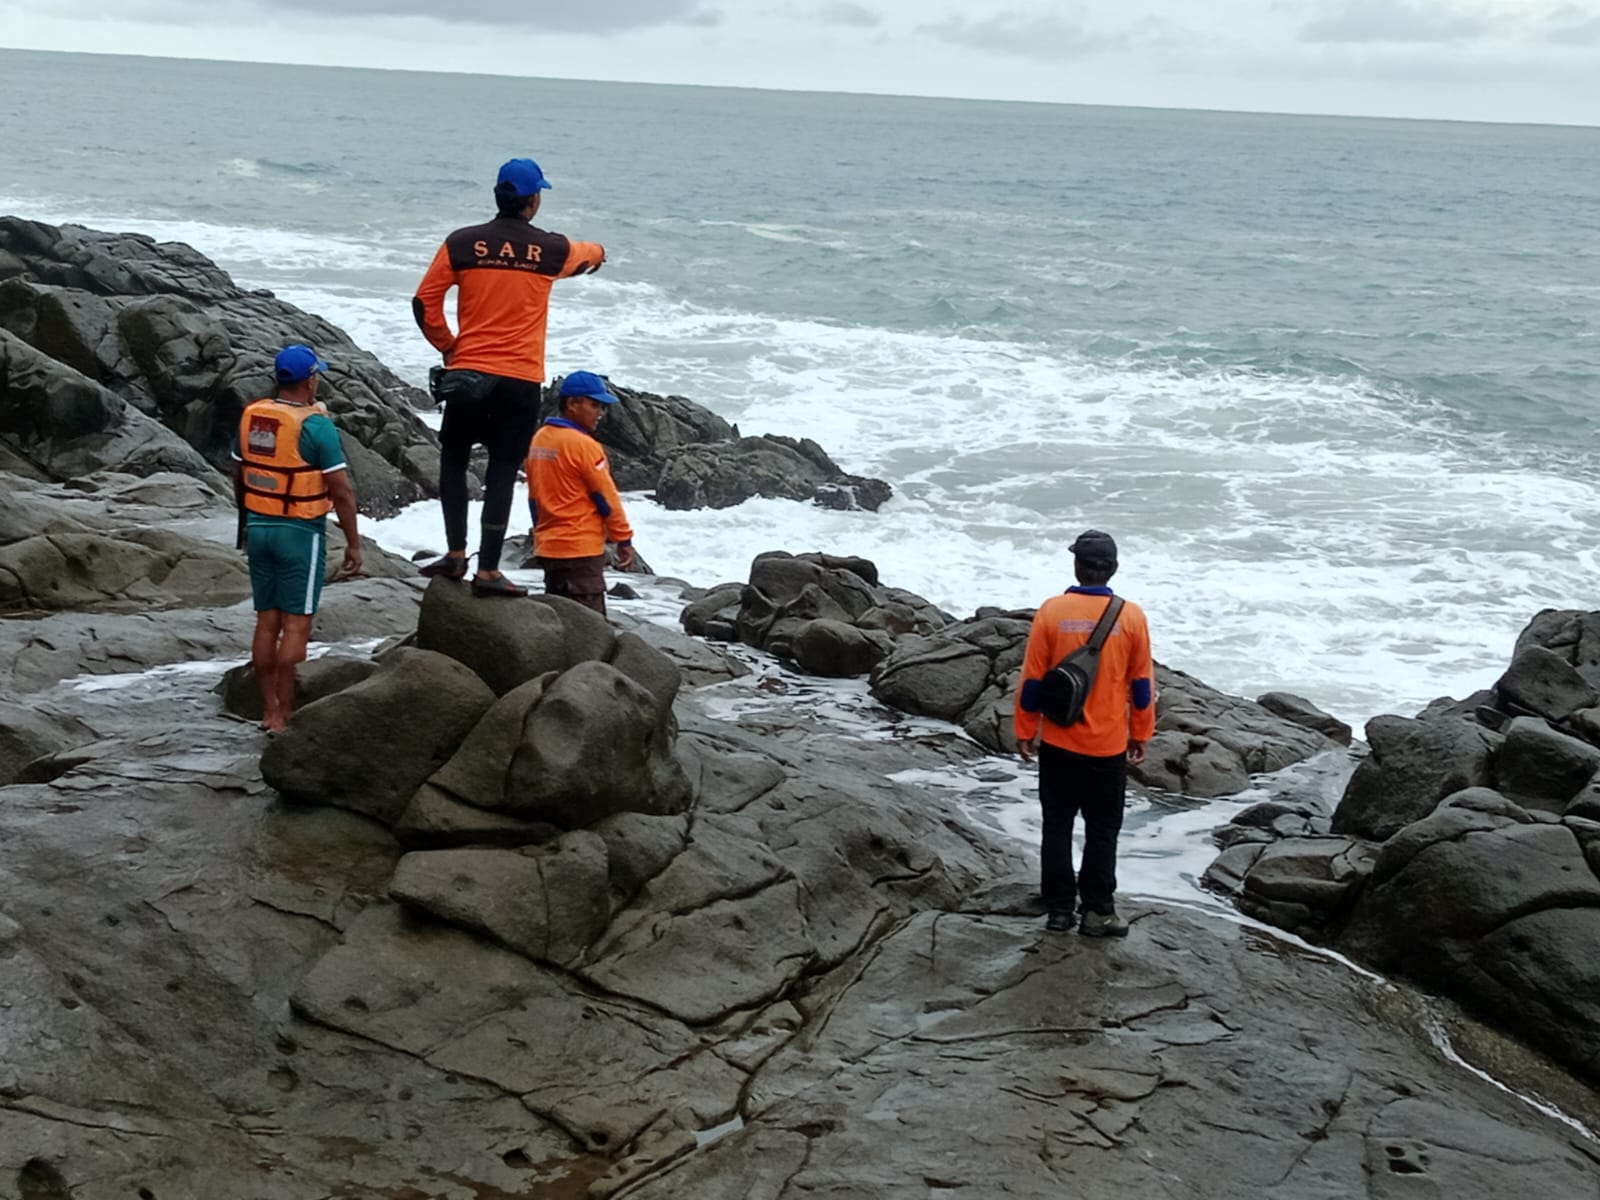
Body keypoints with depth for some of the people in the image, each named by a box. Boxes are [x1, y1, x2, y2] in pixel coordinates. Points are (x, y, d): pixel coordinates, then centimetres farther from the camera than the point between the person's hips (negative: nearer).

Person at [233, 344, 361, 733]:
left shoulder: (251, 417, 3)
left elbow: (239, 479, 14)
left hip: (258, 527, 6)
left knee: (267, 622, 12)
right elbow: (342, 492, -15)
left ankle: (269, 711, 18)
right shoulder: (316, 425, -16)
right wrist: (353, 544, -6)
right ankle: (285, 716, -1)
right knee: (296, 626, -2)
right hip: (300, 533, -6)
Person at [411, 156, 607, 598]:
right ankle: (488, 571, 4)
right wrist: (596, 251, 47)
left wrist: (447, 346, 15)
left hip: (467, 373, 1)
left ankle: (456, 553, 15)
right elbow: (592, 254, 23)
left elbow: (424, 303, 0)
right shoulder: (551, 249, 0)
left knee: (453, 458, 19)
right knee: (502, 471, 3)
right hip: (520, 380, -1)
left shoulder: (461, 243, -1)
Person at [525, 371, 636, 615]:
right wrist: (624, 540, -3)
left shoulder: (538, 440, 8)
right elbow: (606, 497, -11)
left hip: (547, 547, 8)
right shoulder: (582, 444, -16)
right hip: (581, 549, -8)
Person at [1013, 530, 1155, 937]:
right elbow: (1142, 685, 0)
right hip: (1108, 746, 0)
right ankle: (1097, 911, 11)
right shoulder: (1131, 616, -8)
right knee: (1103, 830, 10)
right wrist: (1140, 736, 11)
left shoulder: (1052, 611, -10)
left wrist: (1025, 730, 6)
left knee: (1057, 826, 12)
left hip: (1058, 743, 0)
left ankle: (1059, 908, 15)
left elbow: (1032, 679, -5)